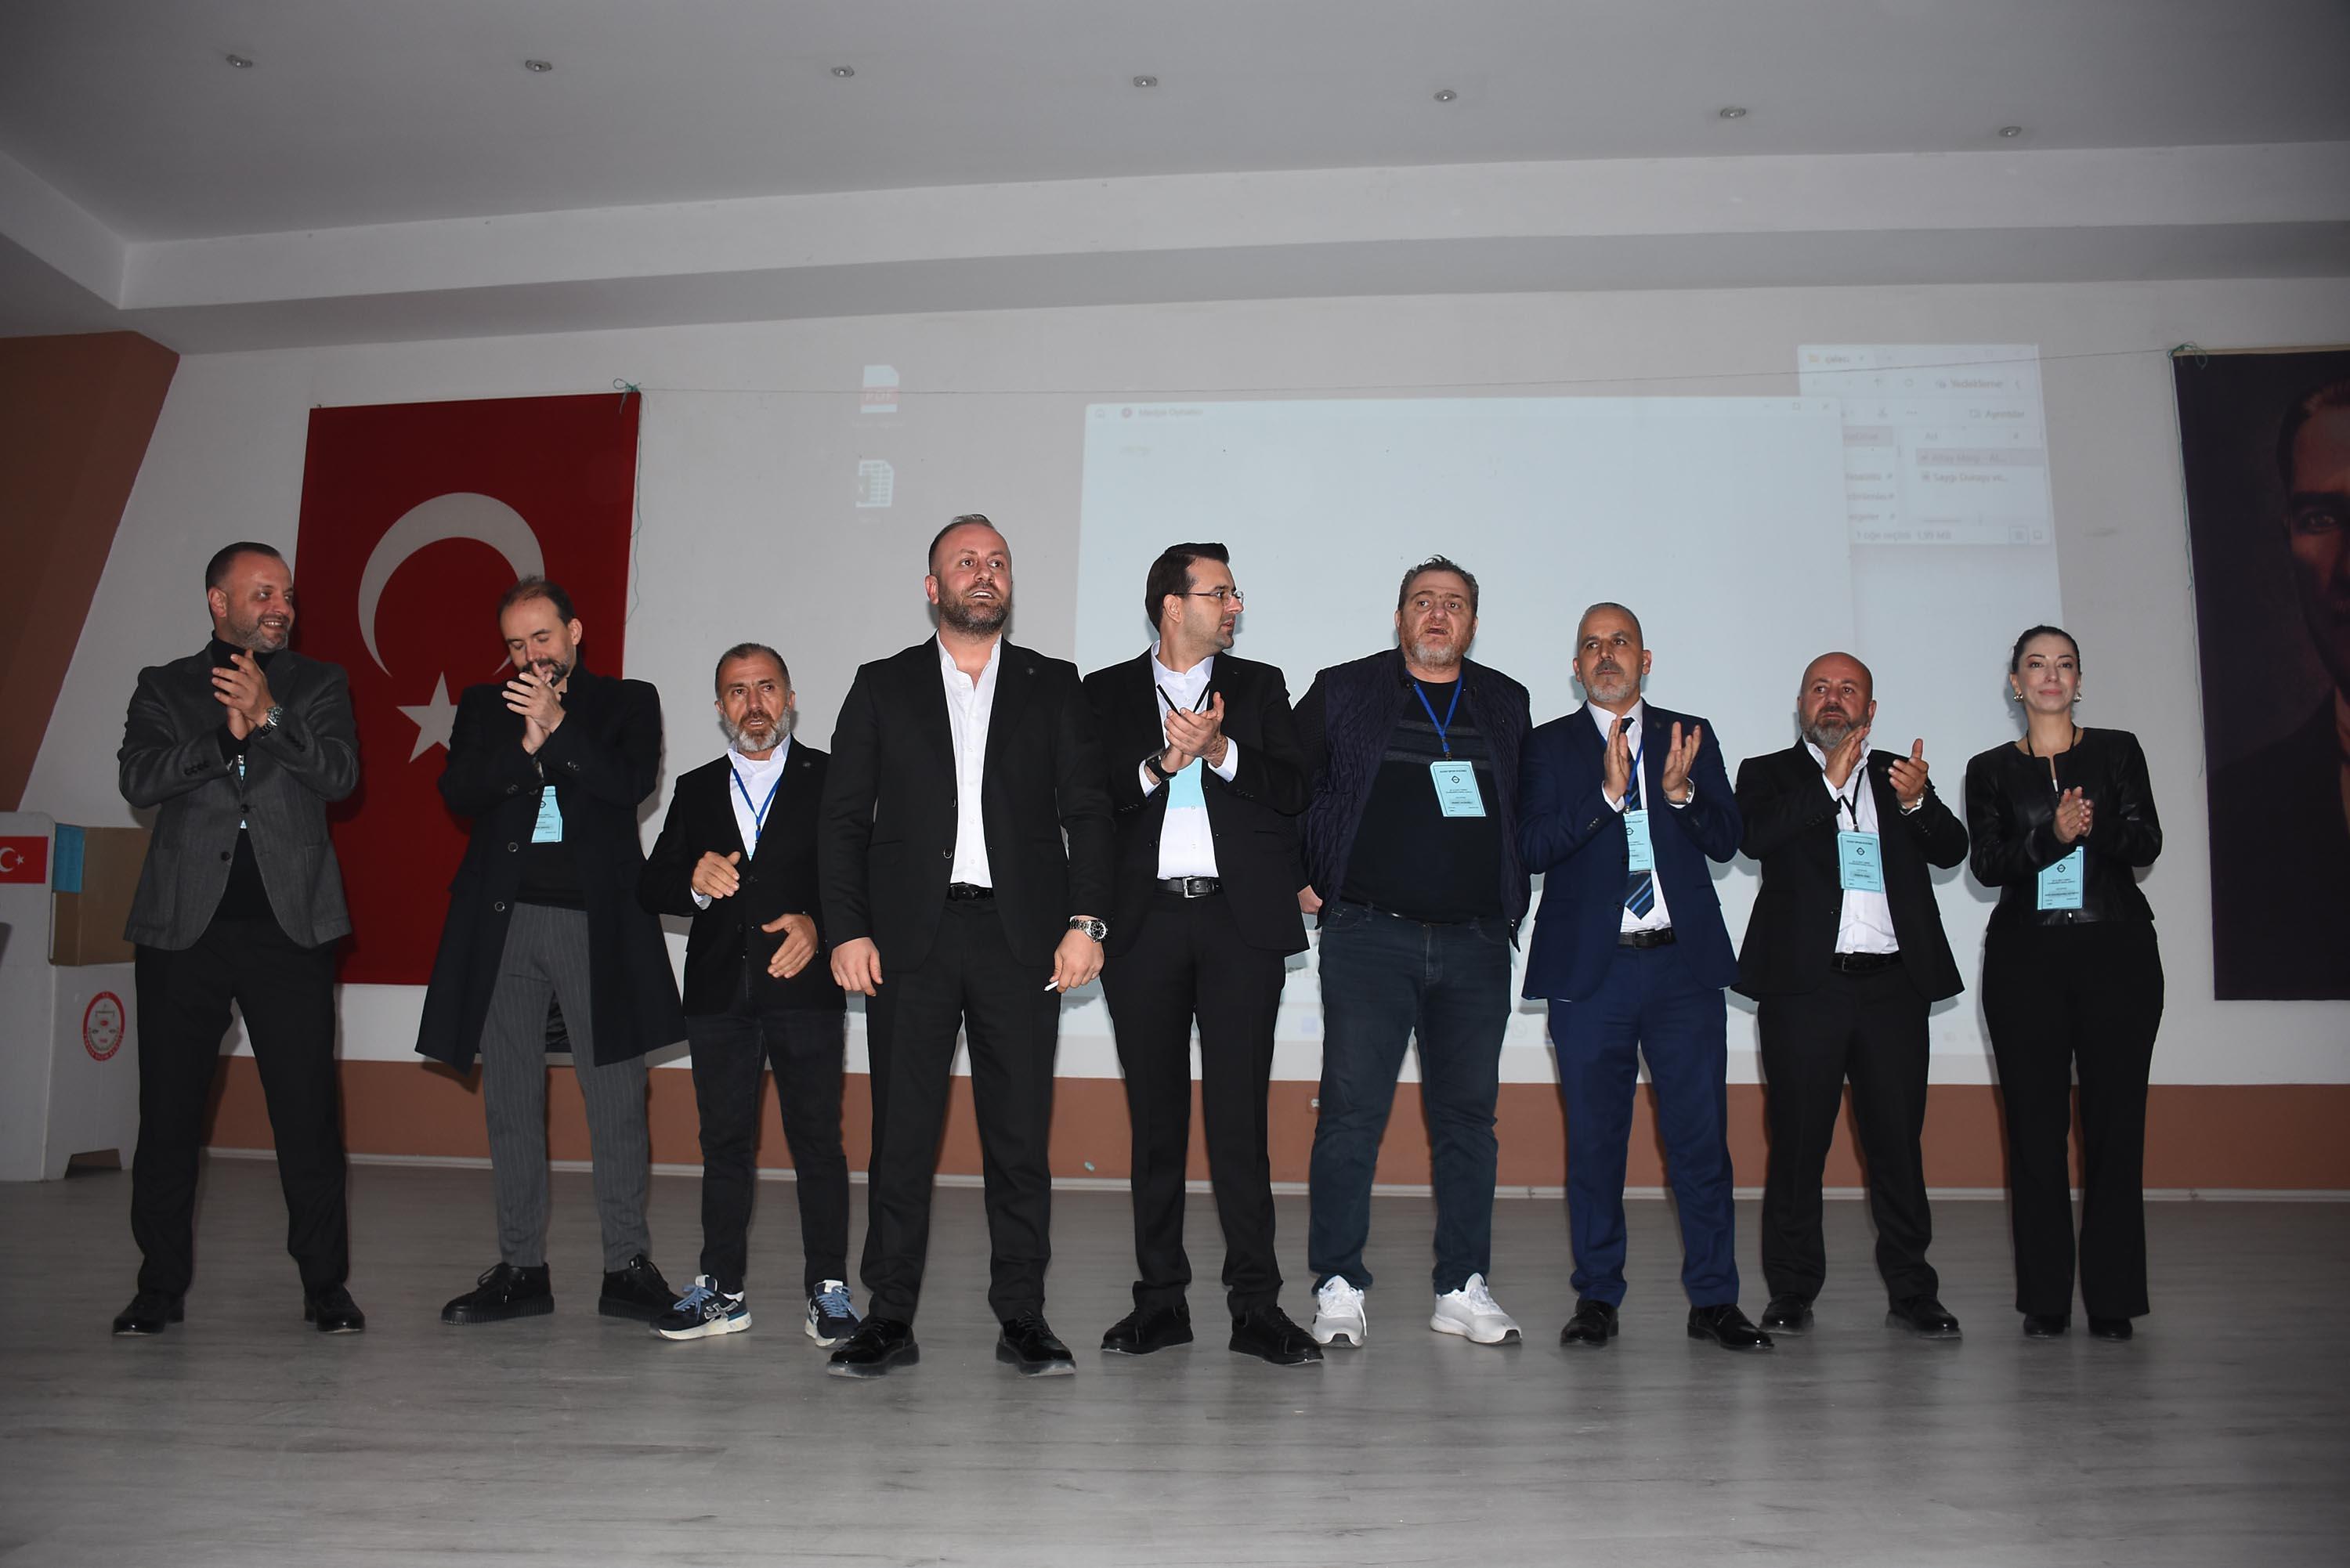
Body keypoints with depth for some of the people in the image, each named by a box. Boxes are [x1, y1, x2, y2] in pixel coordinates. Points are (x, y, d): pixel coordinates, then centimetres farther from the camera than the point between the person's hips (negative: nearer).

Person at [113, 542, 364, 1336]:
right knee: (168, 1111, 6)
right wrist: (228, 734, -14)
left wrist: (270, 716, -16)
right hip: (184, 923, 1)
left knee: (309, 1109, -1)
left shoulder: (318, 682, 12)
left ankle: (326, 1284, 8)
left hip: (289, 926, -1)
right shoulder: (164, 686, 12)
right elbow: (139, 780, -3)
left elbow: (342, 773, -4)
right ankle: (161, 1285, 19)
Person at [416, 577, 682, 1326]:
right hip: (505, 920, 3)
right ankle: (520, 1269, 17)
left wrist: (557, 725, -10)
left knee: (616, 1098, -2)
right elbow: (458, 793, 2)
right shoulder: (485, 705, 16)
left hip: (596, 919, -3)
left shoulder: (628, 701, 10)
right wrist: (525, 743, -11)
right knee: (510, 1102, 7)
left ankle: (627, 1267, 7)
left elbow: (633, 783, -7)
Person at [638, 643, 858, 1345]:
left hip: (805, 987, -3)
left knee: (817, 1140, 0)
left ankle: (828, 1288, 9)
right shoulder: (695, 790, 15)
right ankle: (722, 1290, 19)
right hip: (719, 992, 3)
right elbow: (651, 887, 9)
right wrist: (694, 883, -12)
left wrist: (817, 924, -20)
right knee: (724, 1141, 9)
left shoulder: (830, 780, 4)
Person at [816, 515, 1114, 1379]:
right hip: (910, 937, 0)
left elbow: (1088, 813, 7)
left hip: (1021, 936, 0)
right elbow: (843, 819, 7)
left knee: (1021, 1133, 3)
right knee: (901, 1130, 2)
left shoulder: (1053, 686, 12)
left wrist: (1086, 922, -4)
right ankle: (889, 1318, 12)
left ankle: (1022, 1317, 13)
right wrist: (848, 931, -3)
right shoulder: (882, 687, 11)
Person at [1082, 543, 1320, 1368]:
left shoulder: (1259, 685, 14)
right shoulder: (1106, 692, 12)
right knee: (1155, 1114, 6)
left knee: (1240, 1114, -3)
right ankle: (1160, 1298, 15)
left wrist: (1221, 750, -12)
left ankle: (1256, 1304, 3)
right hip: (1144, 923, 1)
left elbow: (1292, 790, 2)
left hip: (1240, 920, 0)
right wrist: (1160, 763, -12)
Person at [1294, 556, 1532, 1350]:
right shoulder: (1342, 692, 6)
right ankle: (1339, 1286, 5)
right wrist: (1297, 882, 2)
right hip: (1368, 935, -2)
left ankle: (1463, 1288, 17)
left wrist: (1514, 898, 11)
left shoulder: (1507, 704, 13)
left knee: (1467, 1114, 7)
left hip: (1477, 942, 3)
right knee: (1352, 1111, -4)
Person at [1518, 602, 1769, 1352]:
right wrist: (1607, 794, -18)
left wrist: (1681, 792, -13)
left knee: (1701, 1133, 1)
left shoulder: (1690, 736, 12)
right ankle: (1598, 1297, 15)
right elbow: (1532, 845, -6)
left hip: (1684, 961, 1)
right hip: (1590, 967, -1)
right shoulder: (1549, 745, 7)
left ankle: (1714, 1299, 12)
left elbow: (1727, 839, 6)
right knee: (1594, 1136, 4)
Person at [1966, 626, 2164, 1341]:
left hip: (2116, 950, 0)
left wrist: (2092, 825, -22)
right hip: (2025, 956, 0)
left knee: (2115, 1121, -3)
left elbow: (2146, 843, -1)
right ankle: (2045, 1298, 6)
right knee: (2035, 1125, 0)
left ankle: (2113, 1296, 6)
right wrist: (2053, 835, -20)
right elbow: (1986, 863, -3)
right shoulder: (1990, 770, 10)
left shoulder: (2118, 751, 11)